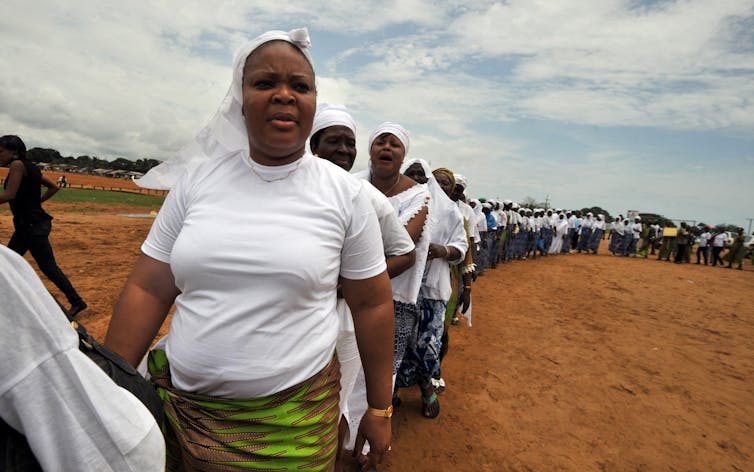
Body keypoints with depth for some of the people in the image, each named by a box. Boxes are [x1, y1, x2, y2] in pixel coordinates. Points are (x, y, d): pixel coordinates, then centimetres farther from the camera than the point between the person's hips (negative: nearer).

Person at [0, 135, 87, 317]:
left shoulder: (17, 164, -13)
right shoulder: (30, 167, 12)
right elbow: (53, 187, 21)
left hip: (33, 226, -10)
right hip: (25, 225, 10)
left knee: (49, 268, -3)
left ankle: (77, 302, 4)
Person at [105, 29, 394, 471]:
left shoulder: (346, 194, -7)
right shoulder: (197, 179, -1)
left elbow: (372, 304, -2)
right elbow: (148, 290, 2)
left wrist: (380, 409, 3)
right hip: (181, 402, 3)